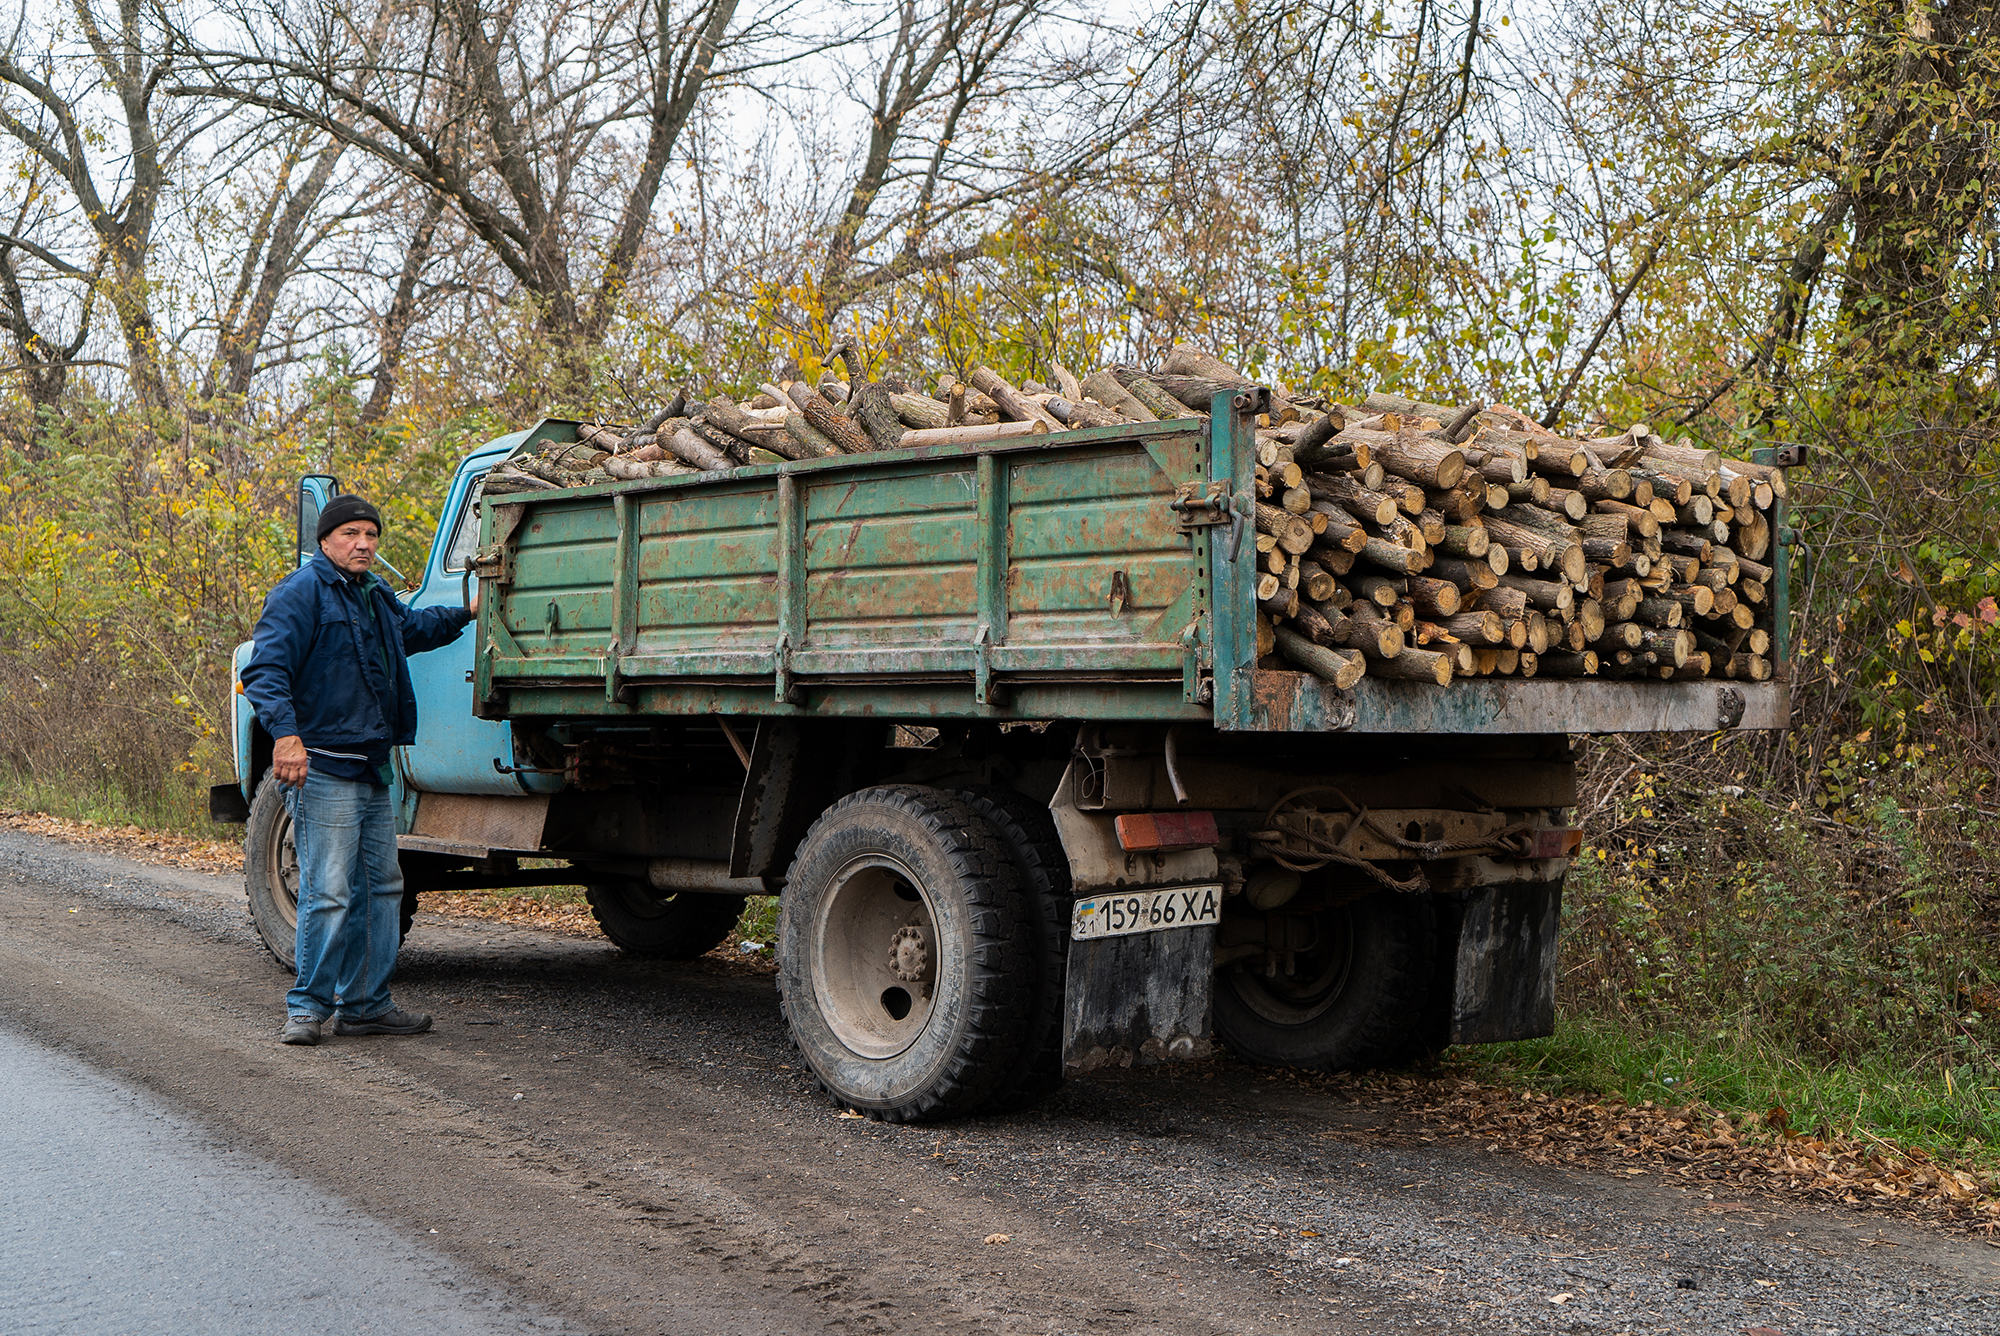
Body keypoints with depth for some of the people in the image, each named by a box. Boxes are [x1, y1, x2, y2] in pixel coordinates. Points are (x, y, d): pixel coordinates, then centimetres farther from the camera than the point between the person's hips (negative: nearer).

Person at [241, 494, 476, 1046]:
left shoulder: (377, 595, 18)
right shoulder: (301, 592, -10)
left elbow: (411, 628, 42)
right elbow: (265, 669, -20)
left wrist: (466, 613, 39)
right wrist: (285, 732, -33)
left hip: (373, 771, 9)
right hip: (322, 769, -9)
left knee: (381, 887, 12)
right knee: (328, 893, -10)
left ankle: (365, 1004, 21)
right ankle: (307, 1007, 1)